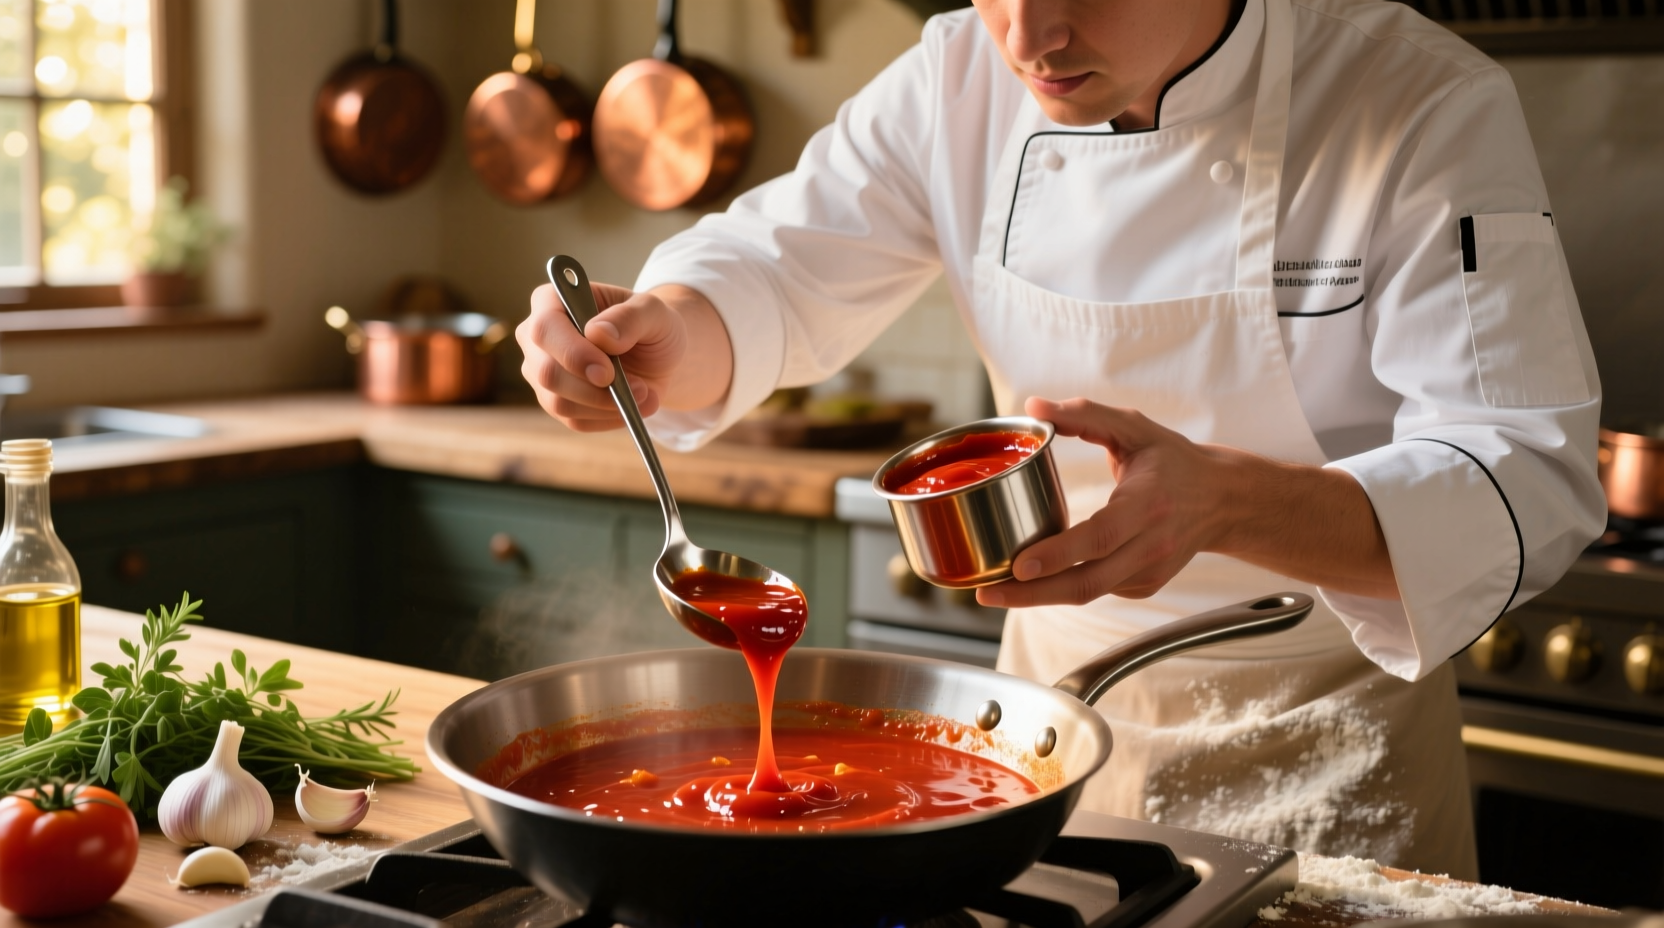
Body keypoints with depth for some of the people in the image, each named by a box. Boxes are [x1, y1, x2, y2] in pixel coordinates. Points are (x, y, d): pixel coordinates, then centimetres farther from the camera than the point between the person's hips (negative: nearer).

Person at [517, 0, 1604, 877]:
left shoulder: (1433, 112, -21)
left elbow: (1532, 481, -26)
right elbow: (780, 270, -3)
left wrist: (1226, 500, -44)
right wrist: (663, 329, -28)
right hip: (1053, 691, 4)